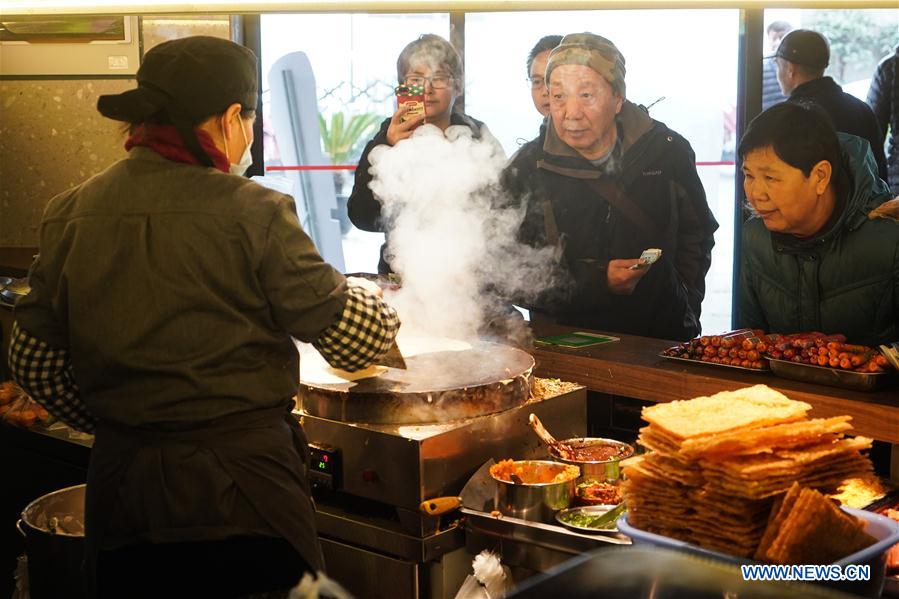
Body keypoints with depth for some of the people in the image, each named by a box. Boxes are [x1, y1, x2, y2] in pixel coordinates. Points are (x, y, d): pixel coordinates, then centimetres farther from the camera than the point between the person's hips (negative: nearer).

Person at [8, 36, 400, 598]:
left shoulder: (70, 214, 0)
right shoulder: (251, 213, -15)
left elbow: (35, 361, 5)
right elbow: (356, 339, -10)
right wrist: (369, 297, 12)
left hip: (120, 494, 5)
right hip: (240, 494, -4)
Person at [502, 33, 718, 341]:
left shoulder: (667, 152, 4)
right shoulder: (527, 169, -2)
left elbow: (698, 234, 19)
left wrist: (684, 305, 7)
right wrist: (596, 283, -13)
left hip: (661, 337, 2)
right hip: (564, 344, -1)